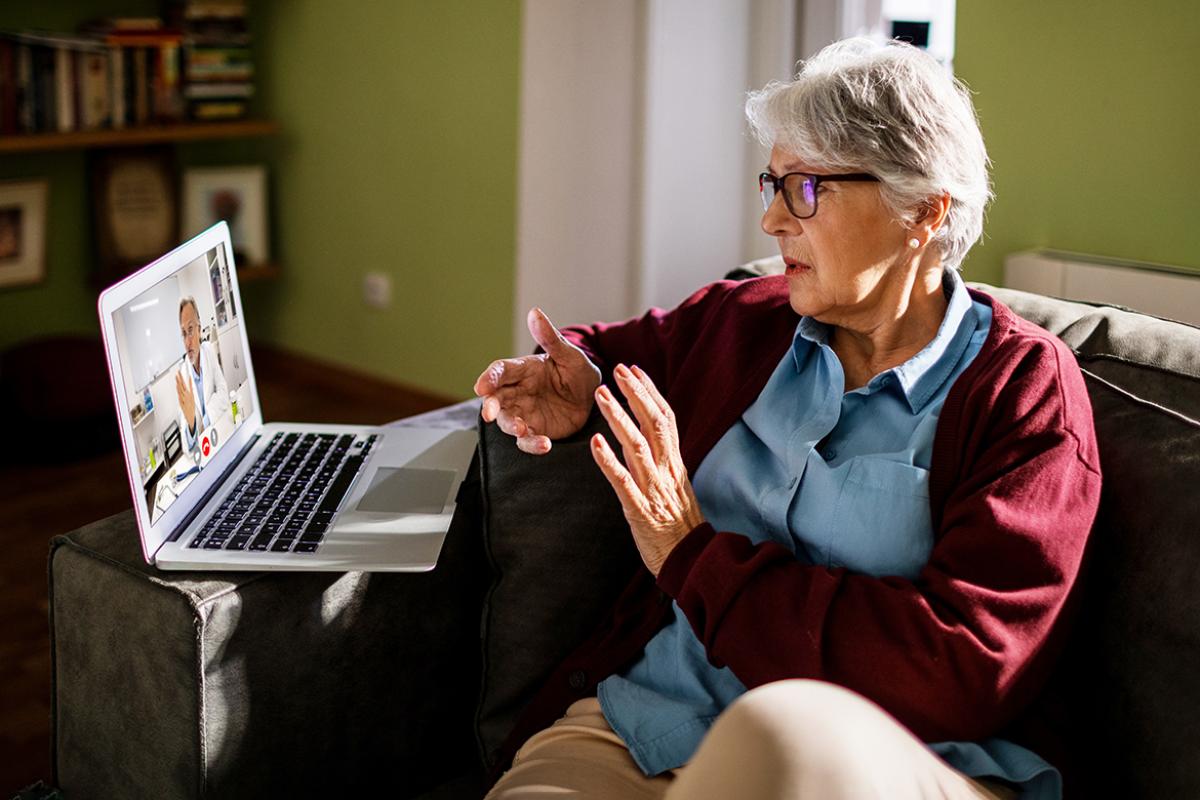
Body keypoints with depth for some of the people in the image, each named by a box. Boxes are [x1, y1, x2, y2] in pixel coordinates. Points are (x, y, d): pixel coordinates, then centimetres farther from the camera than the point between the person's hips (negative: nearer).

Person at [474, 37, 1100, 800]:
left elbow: (962, 668, -12)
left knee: (785, 726, -40)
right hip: (642, 728, 4)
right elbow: (626, 344, 38)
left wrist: (697, 559, -8)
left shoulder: (1027, 387, 0)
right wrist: (579, 379, 12)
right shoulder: (742, 317, 15)